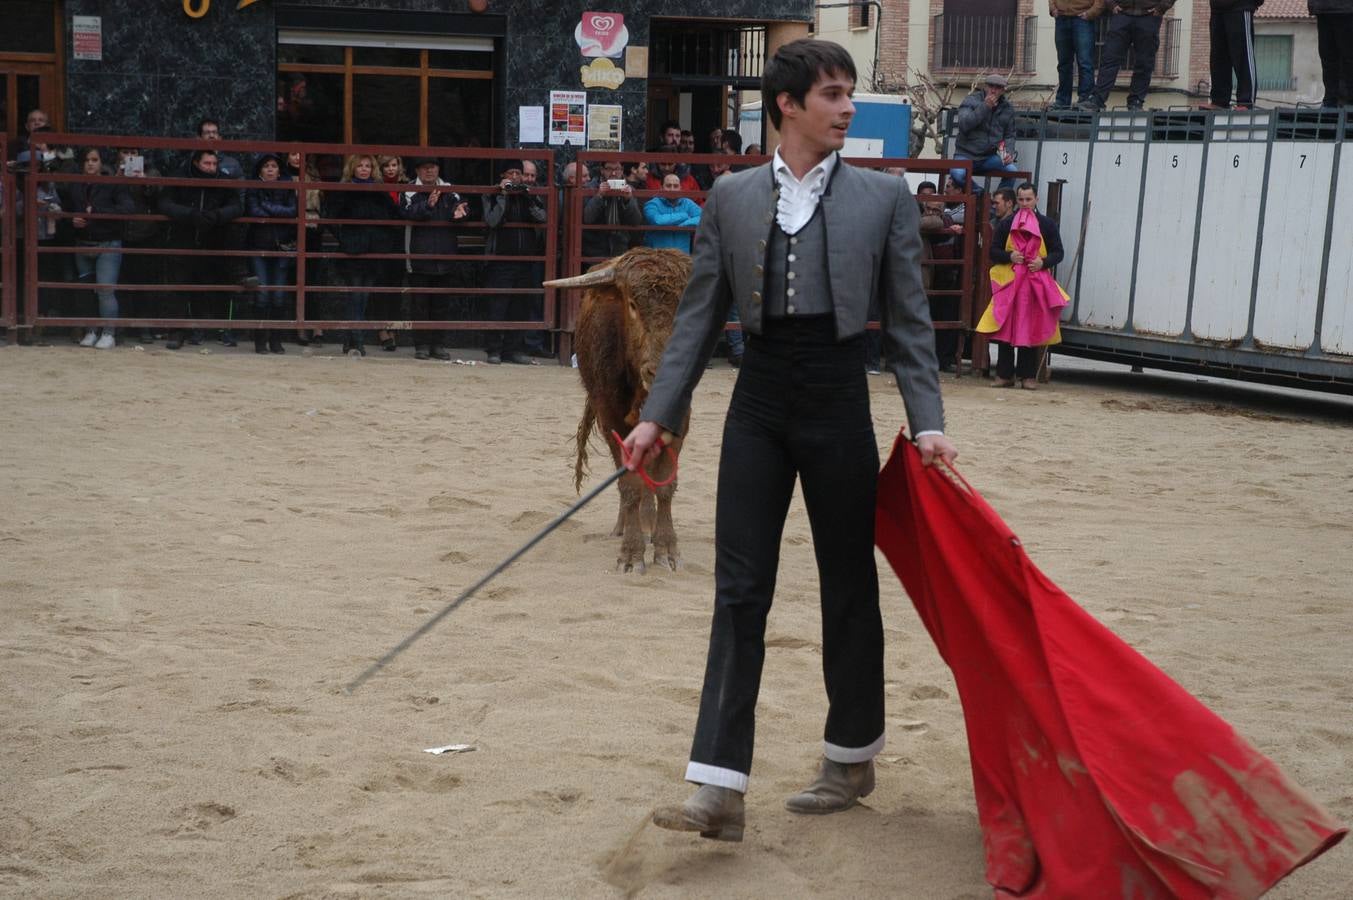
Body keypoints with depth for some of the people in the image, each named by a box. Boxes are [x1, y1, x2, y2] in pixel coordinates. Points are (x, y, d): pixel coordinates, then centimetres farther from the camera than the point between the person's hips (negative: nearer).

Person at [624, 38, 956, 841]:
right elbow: (700, 315, 7)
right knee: (739, 593, -2)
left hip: (839, 404, -1)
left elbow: (910, 320, 1)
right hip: (758, 405, 1)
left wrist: (929, 424, -7)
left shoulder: (884, 197, 1)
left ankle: (853, 758, 27)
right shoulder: (732, 196, 5)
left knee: (849, 588, 9)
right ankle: (721, 790, -3)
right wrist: (660, 414, 1)